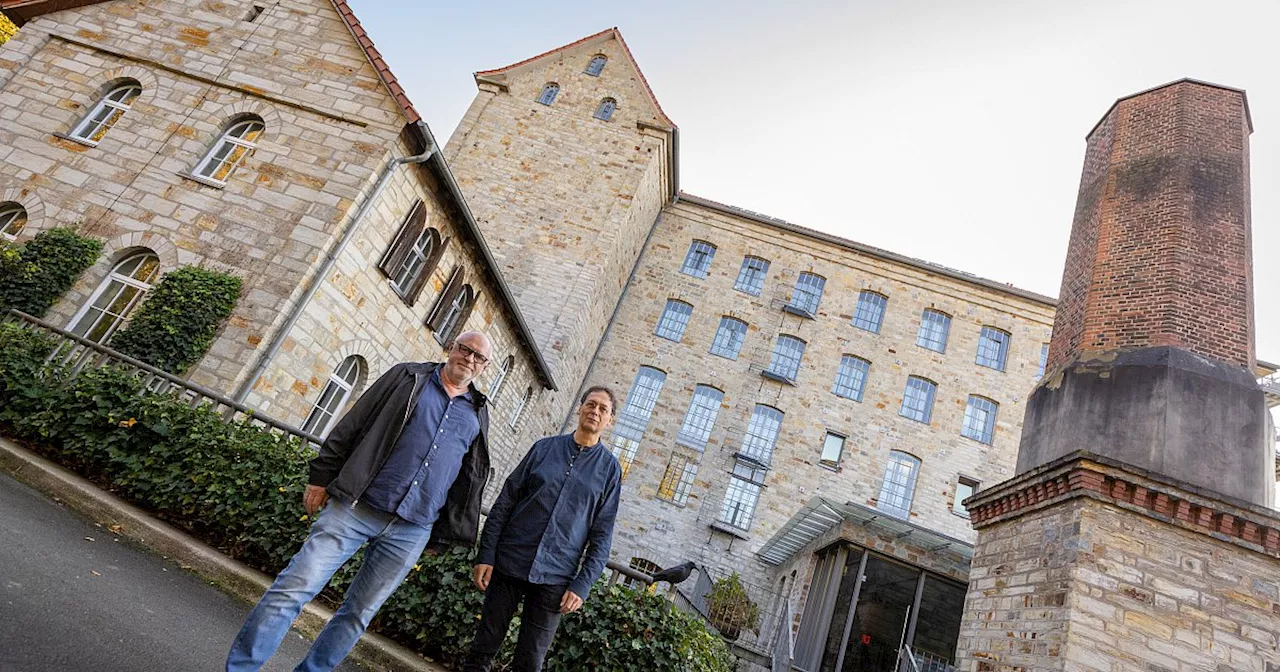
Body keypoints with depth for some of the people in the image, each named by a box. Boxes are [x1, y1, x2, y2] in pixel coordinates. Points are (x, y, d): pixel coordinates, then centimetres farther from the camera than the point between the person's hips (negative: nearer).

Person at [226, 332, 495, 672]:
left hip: (411, 532, 2)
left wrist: (443, 531, 13)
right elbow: (350, 427, 4)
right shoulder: (408, 376, 6)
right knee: (294, 588, -5)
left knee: (359, 613, 10)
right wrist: (321, 477, -1)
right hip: (357, 506, -2)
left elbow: (470, 478, 15)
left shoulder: (478, 414, 12)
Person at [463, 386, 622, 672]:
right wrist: (485, 555, -3)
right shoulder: (544, 447, 3)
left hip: (554, 580, -1)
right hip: (509, 565, 1)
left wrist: (582, 585, -6)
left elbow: (602, 533, 1)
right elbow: (505, 501, 4)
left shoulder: (610, 468, 1)